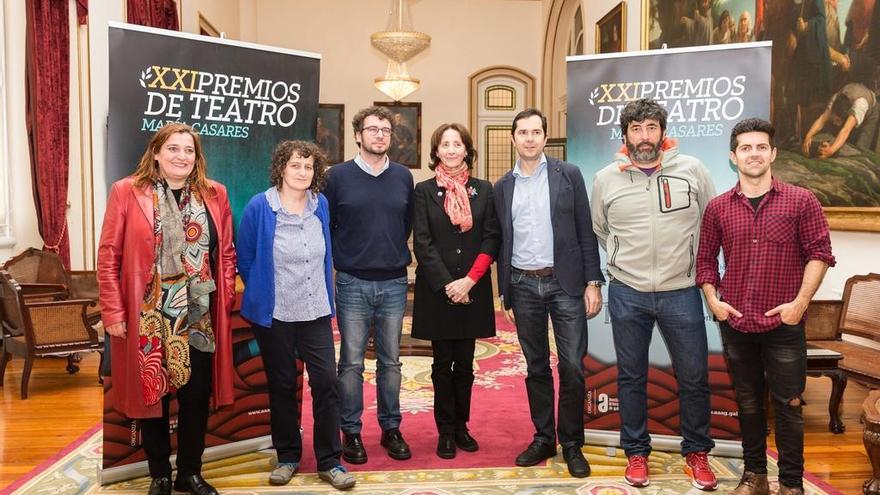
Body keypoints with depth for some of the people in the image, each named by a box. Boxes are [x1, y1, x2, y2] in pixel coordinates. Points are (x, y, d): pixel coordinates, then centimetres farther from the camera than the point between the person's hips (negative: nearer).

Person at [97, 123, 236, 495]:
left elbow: (227, 253, 8)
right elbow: (108, 256, -4)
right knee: (152, 394, 10)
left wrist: (226, 301, 2)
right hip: (148, 318, -2)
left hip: (199, 317, 3)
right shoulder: (126, 192, -3)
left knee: (197, 396, 11)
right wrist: (113, 312, -7)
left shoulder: (214, 194, 5)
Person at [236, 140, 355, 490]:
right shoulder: (259, 207, -10)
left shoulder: (321, 205, 2)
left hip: (315, 311, 3)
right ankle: (287, 457, 26)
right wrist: (264, 293, 7)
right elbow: (245, 259, 0)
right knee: (282, 386, 10)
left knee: (326, 382, -2)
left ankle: (330, 461, 11)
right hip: (274, 314, -2)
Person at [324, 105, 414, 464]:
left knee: (390, 362, 11)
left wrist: (396, 254, 10)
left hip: (394, 283, 2)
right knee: (352, 363, 5)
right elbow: (326, 226, 3)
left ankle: (391, 429, 24)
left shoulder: (403, 176, 6)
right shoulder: (338, 176, -2)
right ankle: (351, 432, 18)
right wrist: (344, 258, 3)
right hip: (353, 284, -2)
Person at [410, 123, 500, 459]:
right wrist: (447, 284, -12)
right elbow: (422, 244, -5)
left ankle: (461, 426, 22)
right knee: (443, 363, 6)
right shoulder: (424, 191, 2)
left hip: (473, 289, 1)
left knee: (464, 364, 9)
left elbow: (491, 239, 0)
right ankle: (446, 431, 17)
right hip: (437, 290, -1)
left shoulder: (483, 190, 6)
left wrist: (469, 280, -11)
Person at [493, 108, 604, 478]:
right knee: (536, 367, 10)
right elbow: (503, 243, 10)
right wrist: (505, 296, 9)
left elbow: (585, 230, 0)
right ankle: (543, 438, 23)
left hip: (565, 282, -2)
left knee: (572, 367, -1)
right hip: (523, 285, 2)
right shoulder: (502, 187, 9)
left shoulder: (568, 174, 2)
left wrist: (593, 282, -6)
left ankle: (572, 444, 14)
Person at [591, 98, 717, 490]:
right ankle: (636, 452, 27)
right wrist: (626, 261, 9)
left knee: (694, 377, 8)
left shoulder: (692, 170, -2)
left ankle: (697, 453, 29)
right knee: (631, 377, 11)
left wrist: (697, 264, 7)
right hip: (627, 293, 1)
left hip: (681, 292, 0)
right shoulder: (606, 178, 0)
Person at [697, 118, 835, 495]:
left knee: (788, 404, 5)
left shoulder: (801, 201, -3)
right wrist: (713, 300, 0)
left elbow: (819, 253, -3)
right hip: (735, 324, 3)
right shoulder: (718, 207, 4)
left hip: (784, 324, -2)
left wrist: (801, 301, -11)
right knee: (748, 402, 14)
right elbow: (705, 259, 11)